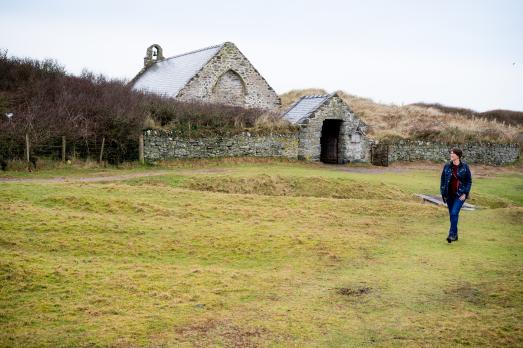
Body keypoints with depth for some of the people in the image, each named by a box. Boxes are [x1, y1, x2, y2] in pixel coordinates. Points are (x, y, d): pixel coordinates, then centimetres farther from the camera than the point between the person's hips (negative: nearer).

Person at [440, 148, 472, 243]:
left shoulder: (464, 166, -5)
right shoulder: (447, 166, 1)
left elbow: (469, 181, 0)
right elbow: (443, 180, 6)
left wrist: (465, 193, -8)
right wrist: (443, 194, 3)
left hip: (460, 195, -3)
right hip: (449, 195, 4)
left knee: (454, 213, -16)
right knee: (452, 215, 9)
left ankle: (452, 235, -13)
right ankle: (455, 235, 22)